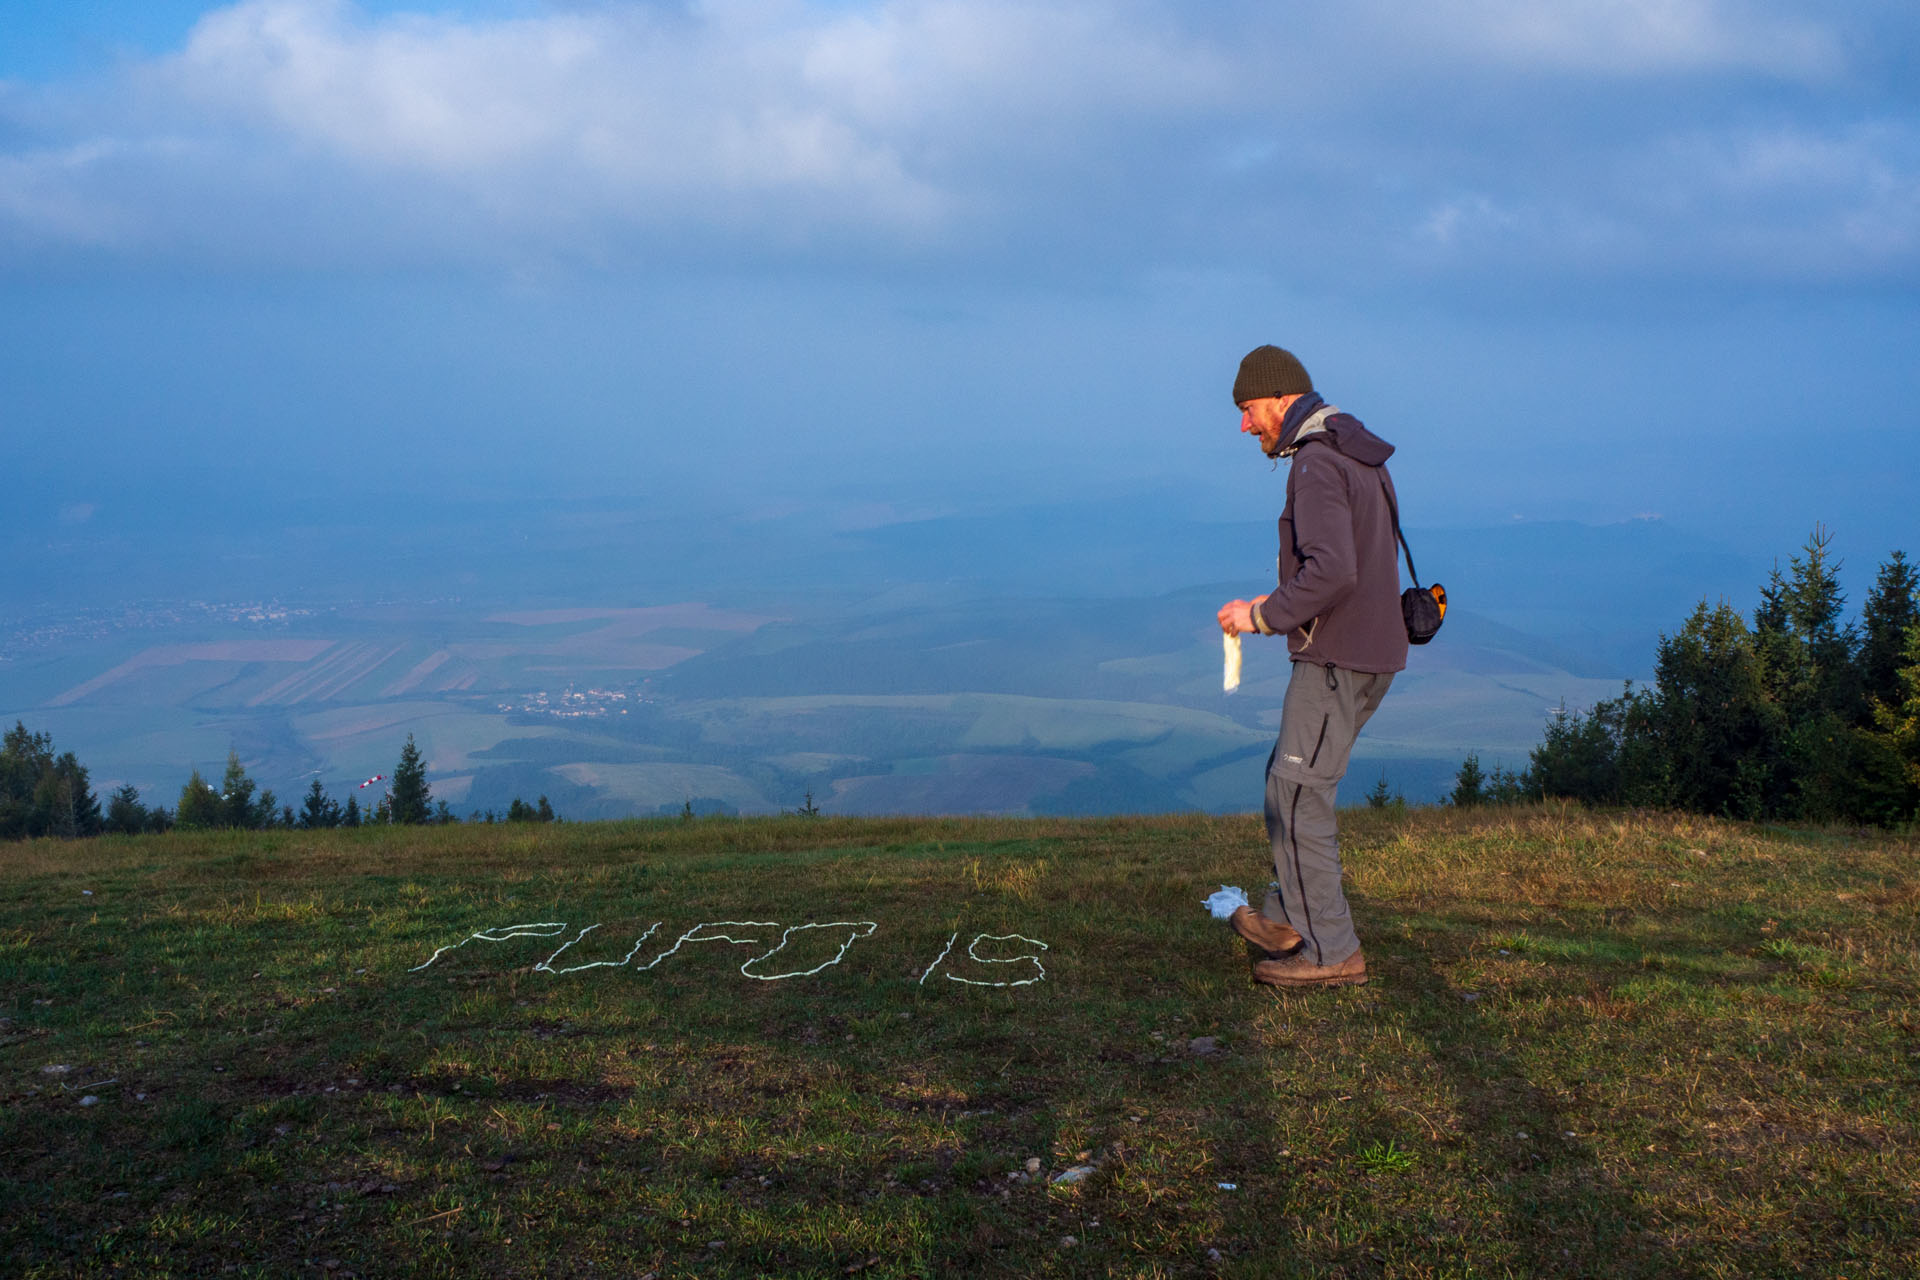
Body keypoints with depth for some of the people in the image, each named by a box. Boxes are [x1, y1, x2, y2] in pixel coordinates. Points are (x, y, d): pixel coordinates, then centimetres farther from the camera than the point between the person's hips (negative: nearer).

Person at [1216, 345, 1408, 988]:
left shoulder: (1316, 464, -17)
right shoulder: (1361, 460, 16)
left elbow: (1333, 570, -28)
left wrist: (1263, 615, -16)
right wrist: (1284, 602, 17)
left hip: (1337, 658, -10)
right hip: (1371, 651, 10)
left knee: (1298, 797, -4)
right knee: (1288, 780, 19)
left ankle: (1331, 950, 1)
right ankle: (1286, 917, 28)